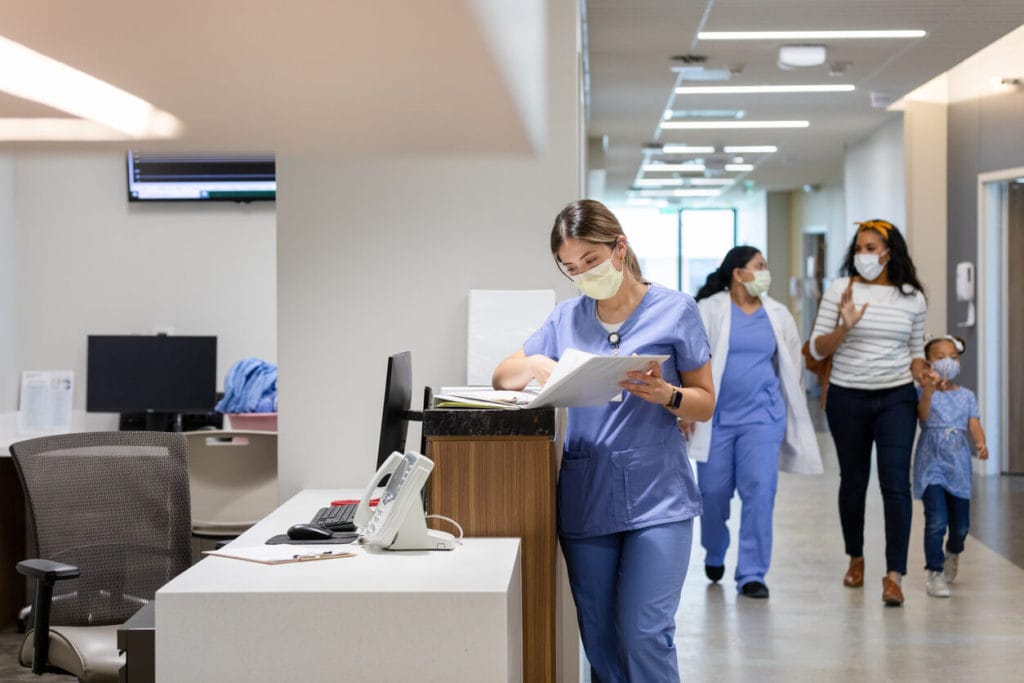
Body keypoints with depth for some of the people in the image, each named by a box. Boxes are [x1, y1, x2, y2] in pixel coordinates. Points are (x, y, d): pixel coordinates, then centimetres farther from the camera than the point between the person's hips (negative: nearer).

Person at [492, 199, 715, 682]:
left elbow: (705, 404, 2)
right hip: (585, 501, 4)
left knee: (644, 636, -11)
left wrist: (664, 394, -19)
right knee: (599, 643, 7)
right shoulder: (567, 317, 10)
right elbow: (502, 376, 15)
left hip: (656, 499, -4)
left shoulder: (674, 310, 0)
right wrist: (534, 365, -8)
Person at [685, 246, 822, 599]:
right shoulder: (710, 310, -1)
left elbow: (792, 364, 16)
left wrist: (793, 413, 17)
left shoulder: (778, 315, 8)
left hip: (762, 415, 2)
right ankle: (714, 555, 34)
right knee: (713, 492, 6)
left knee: (759, 491, -9)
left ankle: (752, 574, -3)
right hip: (717, 416, -1)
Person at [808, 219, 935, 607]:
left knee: (895, 482, -10)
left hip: (896, 399, 0)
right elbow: (817, 349, -3)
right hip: (847, 399, 0)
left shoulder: (912, 298, 4)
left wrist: (922, 373, -6)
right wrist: (844, 327, -20)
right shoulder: (840, 290, -2)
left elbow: (916, 349, 15)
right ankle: (855, 558, 32)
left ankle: (894, 575, -11)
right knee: (853, 480, 11)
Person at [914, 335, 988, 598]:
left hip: (959, 465, 4)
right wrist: (928, 392, -39)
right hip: (931, 464, -4)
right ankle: (935, 573, -6)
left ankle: (953, 554, 42)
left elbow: (974, 425, -1)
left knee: (960, 524, 10)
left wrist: (981, 443, -23)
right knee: (936, 521, -15)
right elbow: (923, 415, -21)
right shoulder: (924, 392, -2)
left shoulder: (966, 396, 9)